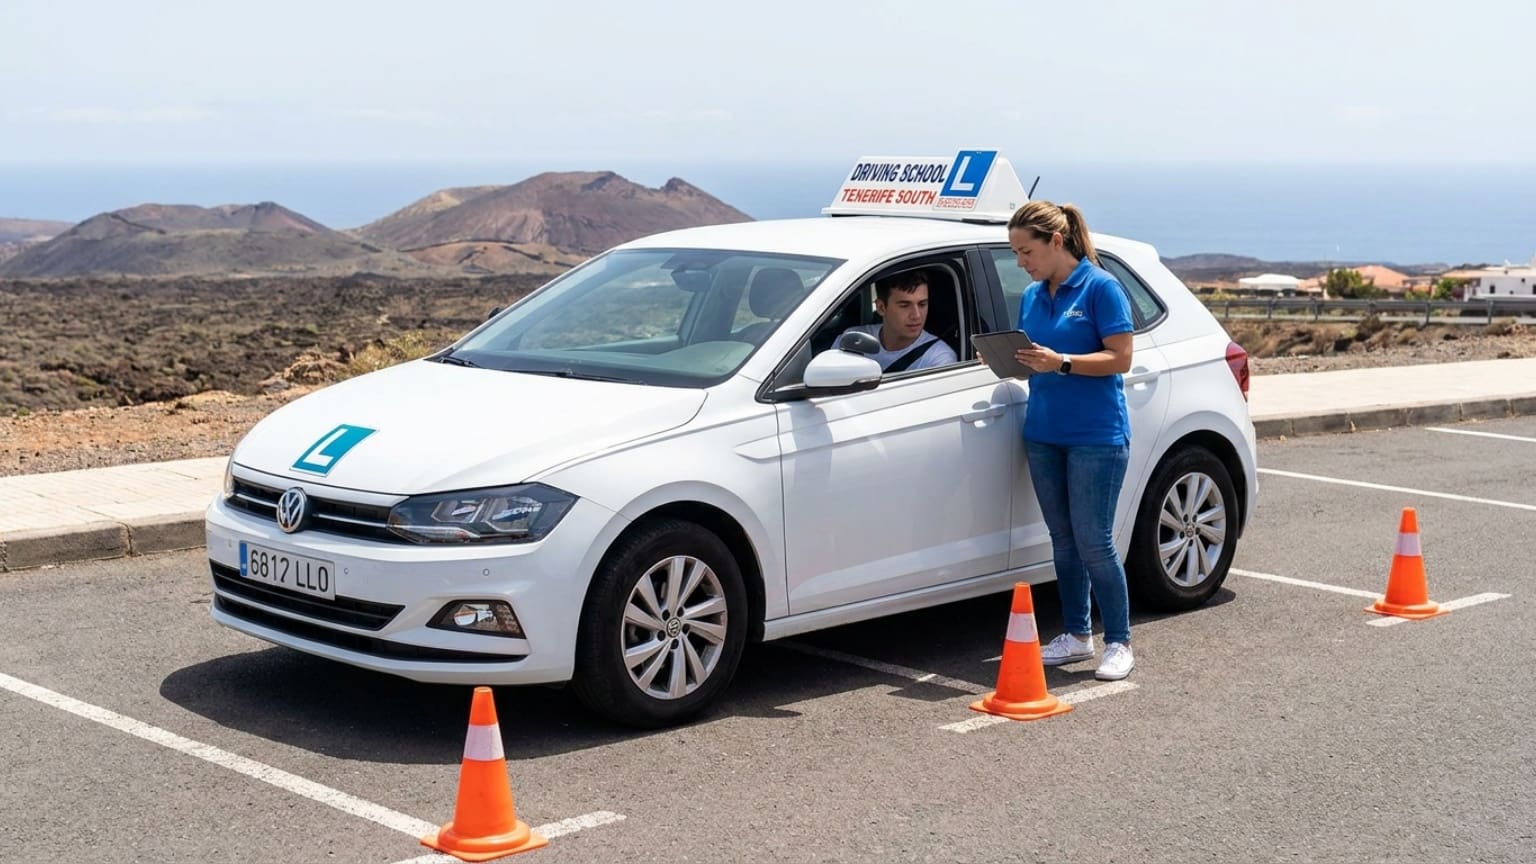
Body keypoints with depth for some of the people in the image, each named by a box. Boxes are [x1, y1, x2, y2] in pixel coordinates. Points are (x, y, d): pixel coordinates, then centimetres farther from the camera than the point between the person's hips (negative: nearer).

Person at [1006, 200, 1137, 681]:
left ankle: (1119, 643, 4)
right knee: (1063, 540, 11)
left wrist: (1060, 363, -23)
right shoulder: (1031, 297, 12)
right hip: (1043, 434, 7)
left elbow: (1120, 358, -13)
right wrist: (1012, 361, -4)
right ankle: (1076, 636, 21)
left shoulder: (1100, 288, -8)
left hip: (1096, 437, -7)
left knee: (1093, 542, -7)